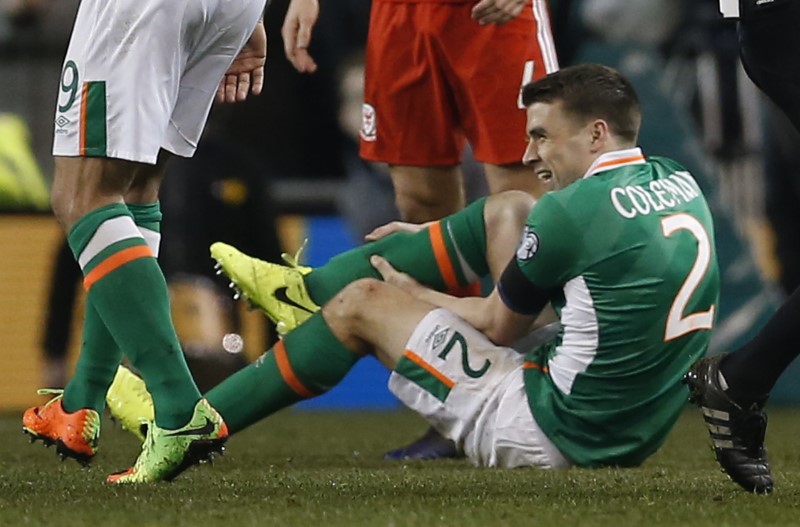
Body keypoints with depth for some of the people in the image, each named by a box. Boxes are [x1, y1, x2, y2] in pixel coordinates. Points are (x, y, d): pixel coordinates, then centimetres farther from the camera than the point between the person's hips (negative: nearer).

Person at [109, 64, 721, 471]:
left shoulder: (574, 211, -19)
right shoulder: (681, 185, 6)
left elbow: (499, 327, -5)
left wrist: (411, 295, 14)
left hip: (554, 436, -9)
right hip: (637, 431, 9)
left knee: (364, 303, 4)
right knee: (507, 209, 17)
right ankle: (306, 289, 29)